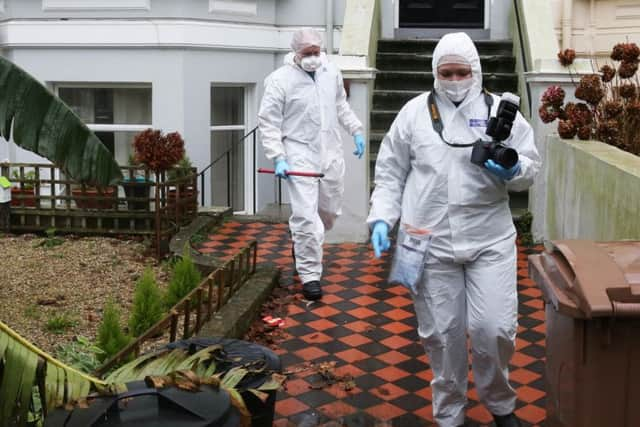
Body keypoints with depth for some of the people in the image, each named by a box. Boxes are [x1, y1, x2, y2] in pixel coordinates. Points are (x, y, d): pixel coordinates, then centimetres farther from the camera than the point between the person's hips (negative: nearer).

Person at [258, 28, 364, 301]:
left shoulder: (331, 73, 5)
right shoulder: (280, 80, -11)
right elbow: (268, 123, -8)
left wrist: (356, 131, 15)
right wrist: (278, 158, -16)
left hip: (331, 154, 6)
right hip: (300, 156, -5)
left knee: (330, 210, 16)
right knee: (306, 216, -11)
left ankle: (302, 244, 44)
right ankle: (310, 274, 2)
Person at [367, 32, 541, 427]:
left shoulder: (500, 110, 4)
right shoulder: (415, 112, 4)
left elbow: (531, 168, 6)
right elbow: (390, 173, 9)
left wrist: (512, 171, -17)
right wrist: (382, 219, -2)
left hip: (491, 240, 0)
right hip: (430, 243, 0)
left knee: (494, 328, -3)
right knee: (442, 334, 7)